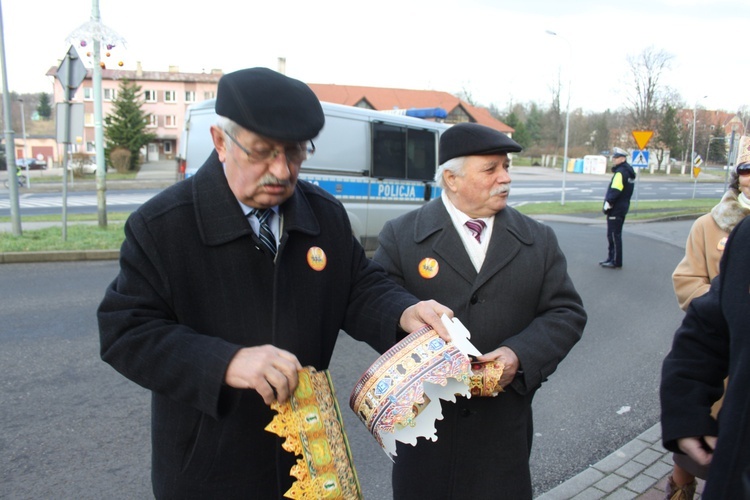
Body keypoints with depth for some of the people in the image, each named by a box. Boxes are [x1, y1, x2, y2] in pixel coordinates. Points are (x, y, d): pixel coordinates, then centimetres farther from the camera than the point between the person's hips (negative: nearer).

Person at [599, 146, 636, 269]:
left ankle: (616, 262, 1)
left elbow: (615, 190, -25)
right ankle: (611, 259, 25)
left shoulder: (621, 172, -17)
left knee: (614, 235, -4)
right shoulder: (628, 171, 15)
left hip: (616, 209, -10)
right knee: (613, 235, 17)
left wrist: (608, 203, -18)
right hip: (622, 207, 10)